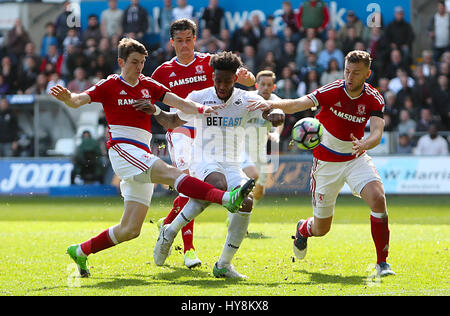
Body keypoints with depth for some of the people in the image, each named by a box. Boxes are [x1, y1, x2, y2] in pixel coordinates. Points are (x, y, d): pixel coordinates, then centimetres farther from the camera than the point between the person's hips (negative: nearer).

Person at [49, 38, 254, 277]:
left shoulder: (148, 85, 16)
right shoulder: (109, 85, 4)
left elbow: (178, 102, 6)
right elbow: (79, 100, -8)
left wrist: (201, 109, -13)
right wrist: (67, 98, -31)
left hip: (142, 155, 7)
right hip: (122, 149, -7)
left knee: (130, 230, 3)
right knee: (171, 173, -29)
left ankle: (80, 252, 18)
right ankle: (227, 198, -49)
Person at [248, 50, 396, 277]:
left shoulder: (374, 99, -11)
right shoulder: (331, 91, -17)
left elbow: (377, 132, -25)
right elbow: (296, 105, -28)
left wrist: (364, 144, -48)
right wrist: (273, 104, -48)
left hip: (356, 158, 1)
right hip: (326, 162, -1)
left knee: (378, 198, -27)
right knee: (321, 229, 6)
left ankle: (382, 262, -16)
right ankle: (303, 229, 46)